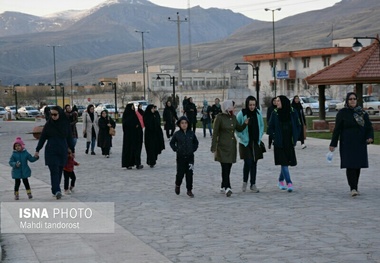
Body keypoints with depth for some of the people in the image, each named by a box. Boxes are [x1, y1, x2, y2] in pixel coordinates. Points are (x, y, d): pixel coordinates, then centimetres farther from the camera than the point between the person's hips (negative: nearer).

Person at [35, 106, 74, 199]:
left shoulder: (65, 124, 2)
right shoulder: (48, 124, -1)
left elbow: (69, 138, 8)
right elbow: (42, 138, 3)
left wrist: (72, 150, 11)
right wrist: (37, 150, 2)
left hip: (62, 151, 2)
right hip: (51, 151, -2)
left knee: (59, 171, 5)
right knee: (54, 170, -12)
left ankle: (55, 190, 16)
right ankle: (57, 191, -21)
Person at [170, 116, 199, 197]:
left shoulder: (191, 133, 1)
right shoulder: (177, 134, -4)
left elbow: (196, 142, 14)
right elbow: (172, 143, 8)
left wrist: (193, 149, 3)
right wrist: (176, 149, -2)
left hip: (190, 157, 1)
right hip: (180, 157, -1)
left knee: (189, 174, 1)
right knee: (180, 173, -1)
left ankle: (189, 190, 10)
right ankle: (177, 185, 29)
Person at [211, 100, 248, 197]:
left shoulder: (233, 117, 9)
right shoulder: (220, 117, -10)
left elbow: (239, 129, 18)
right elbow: (215, 133, -8)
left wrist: (245, 123, -3)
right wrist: (214, 148, -10)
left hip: (232, 145, 7)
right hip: (223, 146, -7)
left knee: (228, 167, 9)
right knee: (225, 167, -14)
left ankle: (223, 187, 18)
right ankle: (227, 188, -22)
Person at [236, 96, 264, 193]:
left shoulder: (258, 113, 2)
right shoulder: (241, 114, -9)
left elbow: (262, 125, 13)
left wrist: (260, 137, 4)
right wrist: (242, 137, -10)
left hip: (256, 142, 4)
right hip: (245, 143, -4)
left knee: (254, 163, 7)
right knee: (248, 163, -10)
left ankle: (253, 184, 15)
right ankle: (244, 182, 10)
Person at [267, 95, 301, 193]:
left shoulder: (293, 112, -1)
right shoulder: (275, 113, -2)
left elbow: (298, 126, 8)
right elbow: (270, 128, 4)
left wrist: (295, 138, 0)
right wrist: (275, 136, -6)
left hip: (289, 142, 2)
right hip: (279, 143, -2)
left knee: (286, 163, 8)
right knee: (284, 163, -8)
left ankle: (281, 180, 28)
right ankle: (289, 183, -8)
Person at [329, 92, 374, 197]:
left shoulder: (363, 113, 9)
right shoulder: (342, 113, -1)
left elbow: (369, 126, 7)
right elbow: (337, 129, -2)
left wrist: (370, 137, -13)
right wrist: (333, 144, -5)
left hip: (360, 144, 4)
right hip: (347, 144, -4)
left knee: (358, 165, 7)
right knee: (350, 165, -12)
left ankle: (355, 187, 17)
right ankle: (353, 189, -19)